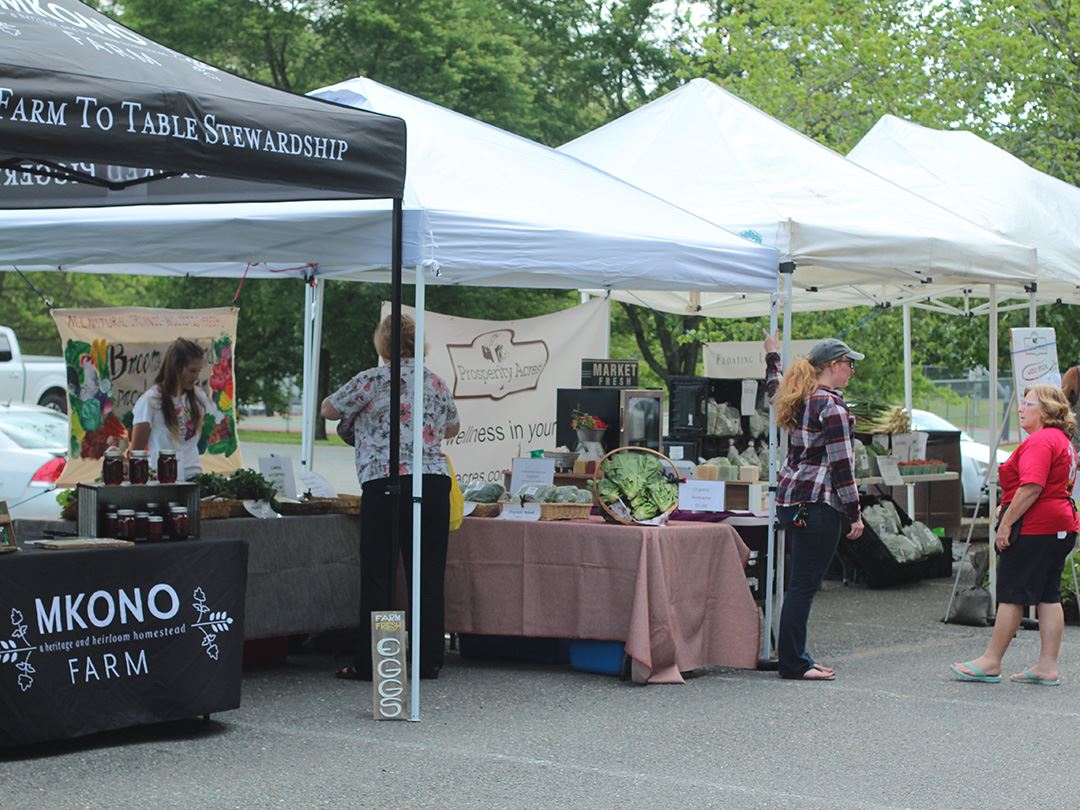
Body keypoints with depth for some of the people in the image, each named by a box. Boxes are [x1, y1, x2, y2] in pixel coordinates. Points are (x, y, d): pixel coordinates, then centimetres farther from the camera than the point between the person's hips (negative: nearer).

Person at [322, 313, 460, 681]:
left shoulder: (372, 381, -3)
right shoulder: (435, 381, 12)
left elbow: (329, 409, 9)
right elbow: (451, 428, 26)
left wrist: (361, 413, 27)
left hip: (386, 484, -4)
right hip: (435, 481, 4)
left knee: (376, 574, 1)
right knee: (429, 574, 7)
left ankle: (369, 663, 1)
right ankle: (429, 661, 9)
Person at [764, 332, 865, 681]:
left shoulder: (799, 399, 13)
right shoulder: (831, 405, -13)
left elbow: (774, 389, 39)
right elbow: (841, 463, -15)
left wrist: (772, 356, 55)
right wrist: (854, 514, -11)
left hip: (790, 498, 9)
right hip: (818, 503, -9)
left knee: (801, 582, 13)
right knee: (804, 583, -7)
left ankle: (793, 655, 16)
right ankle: (793, 662, -5)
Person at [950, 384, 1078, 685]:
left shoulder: (1039, 441, -15)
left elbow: (1032, 487, -24)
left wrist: (1007, 522, -20)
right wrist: (1010, 507, 20)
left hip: (1033, 528, -10)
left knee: (1011, 595, -3)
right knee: (1048, 596, 9)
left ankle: (991, 662, 3)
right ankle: (1047, 666, 8)